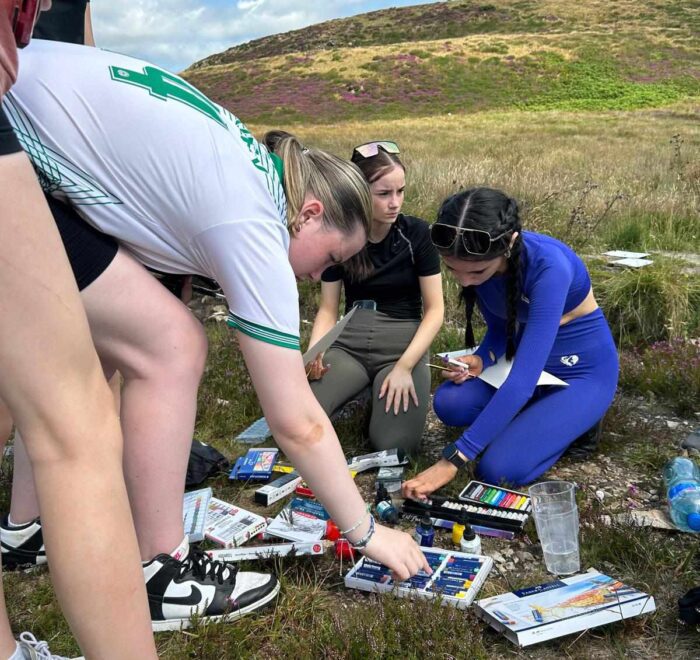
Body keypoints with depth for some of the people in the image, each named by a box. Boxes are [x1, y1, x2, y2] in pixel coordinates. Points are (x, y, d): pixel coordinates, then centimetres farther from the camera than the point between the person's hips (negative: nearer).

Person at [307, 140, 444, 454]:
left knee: (393, 444, -26)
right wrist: (314, 352, -17)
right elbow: (328, 309, 3)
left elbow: (434, 310, -5)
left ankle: (381, 388, 7)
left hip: (403, 342, -1)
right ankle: (362, 386, 5)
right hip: (348, 342, 2)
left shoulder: (417, 233, -6)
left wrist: (404, 366, -18)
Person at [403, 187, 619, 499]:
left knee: (499, 470, -22)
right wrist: (480, 360, -21)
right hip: (525, 358, 6)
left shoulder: (549, 266, -34)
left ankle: (573, 421, 7)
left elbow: (523, 380, -39)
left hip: (583, 371, -6)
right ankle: (544, 417, 5)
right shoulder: (476, 262, -14)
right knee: (449, 403, -22)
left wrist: (453, 460, -40)